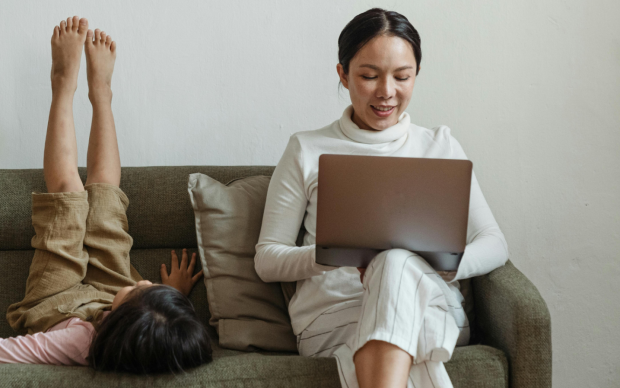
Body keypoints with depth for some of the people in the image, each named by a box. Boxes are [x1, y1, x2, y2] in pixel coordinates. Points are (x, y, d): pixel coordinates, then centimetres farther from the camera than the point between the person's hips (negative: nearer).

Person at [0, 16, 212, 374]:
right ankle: (100, 91, 33)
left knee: (68, 188, 1)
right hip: (105, 290, 2)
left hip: (50, 300, -2)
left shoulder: (77, 344, -51)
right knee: (103, 189, 8)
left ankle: (65, 85, 24)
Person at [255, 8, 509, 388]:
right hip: (332, 309, -1)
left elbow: (494, 244, 11)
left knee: (399, 260, -36)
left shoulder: (440, 145, 16)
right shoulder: (307, 151, 12)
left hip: (432, 308, 2)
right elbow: (267, 259, 8)